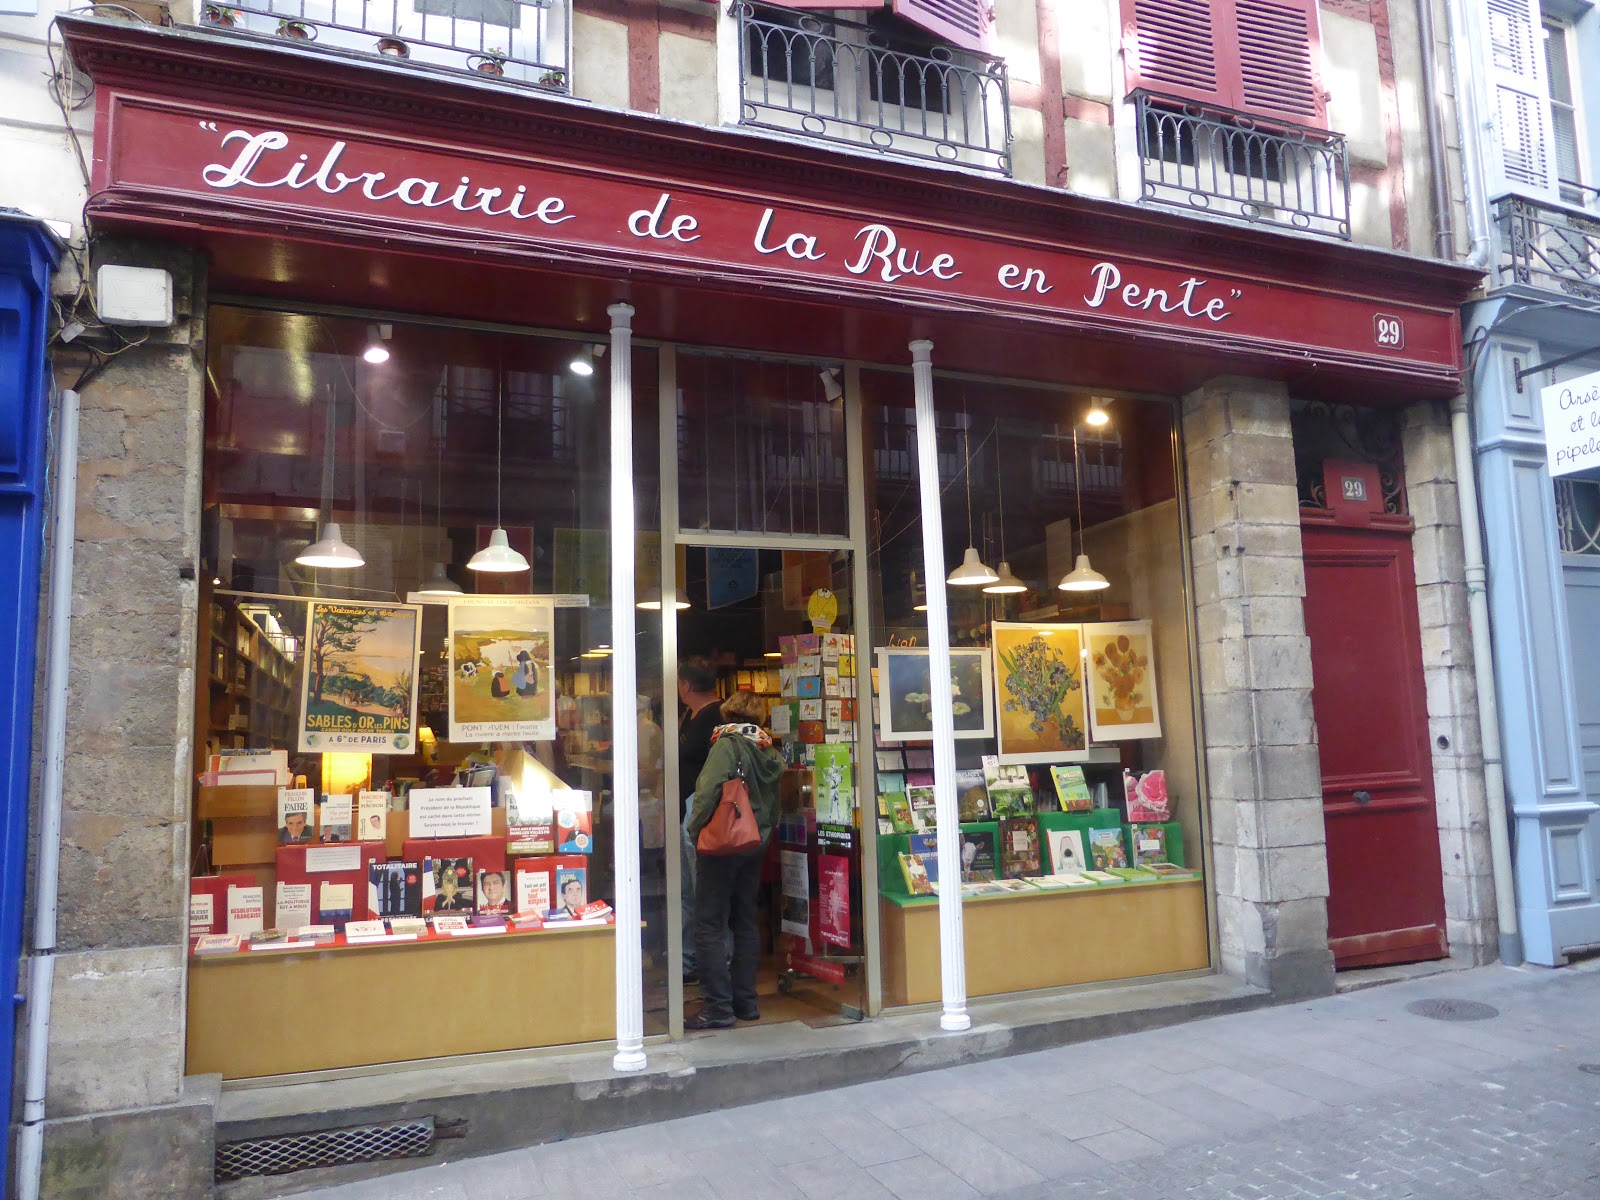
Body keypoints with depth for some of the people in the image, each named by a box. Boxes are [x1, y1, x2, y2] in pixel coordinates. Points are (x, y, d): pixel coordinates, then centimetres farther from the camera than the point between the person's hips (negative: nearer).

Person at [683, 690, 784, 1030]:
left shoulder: (727, 744, -11)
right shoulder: (771, 753, 8)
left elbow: (708, 789, -22)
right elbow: (774, 801, 10)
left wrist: (695, 827, -12)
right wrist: (765, 832, 17)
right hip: (757, 846, 7)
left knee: (709, 927, -2)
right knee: (745, 923, 15)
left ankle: (719, 1007, -3)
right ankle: (746, 1002, 19)